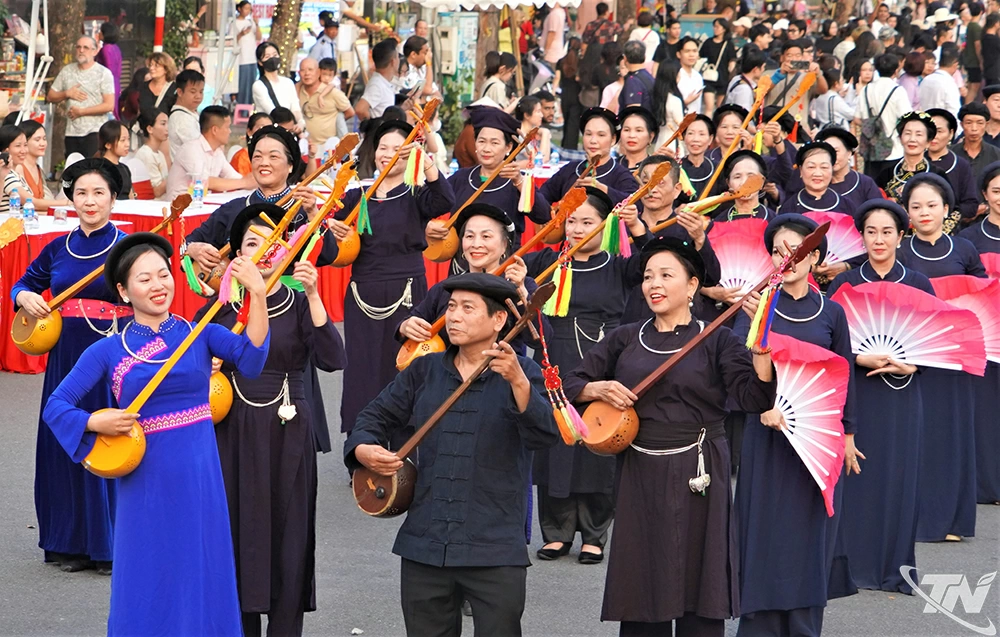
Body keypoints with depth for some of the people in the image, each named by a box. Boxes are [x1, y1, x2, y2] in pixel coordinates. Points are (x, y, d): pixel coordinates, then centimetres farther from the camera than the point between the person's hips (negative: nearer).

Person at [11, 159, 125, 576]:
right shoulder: (59, 249, 8)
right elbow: (26, 283, 20)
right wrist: (24, 297, 0)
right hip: (66, 354, 5)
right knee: (65, 444, 8)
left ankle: (111, 545, 7)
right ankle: (72, 544, 18)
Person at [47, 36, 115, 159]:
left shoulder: (103, 73, -1)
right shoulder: (67, 71, 12)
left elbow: (109, 105, -9)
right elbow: (50, 96, 16)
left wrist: (81, 111, -10)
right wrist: (67, 94, -5)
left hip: (94, 132, -4)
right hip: (72, 132, 4)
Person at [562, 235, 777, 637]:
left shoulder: (716, 340, 1)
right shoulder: (626, 340, 10)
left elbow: (754, 398, -11)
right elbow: (570, 386, 13)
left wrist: (761, 348, -25)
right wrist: (597, 389, -7)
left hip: (697, 476, -3)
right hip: (639, 476, 3)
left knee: (698, 588, -1)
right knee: (640, 588, 6)